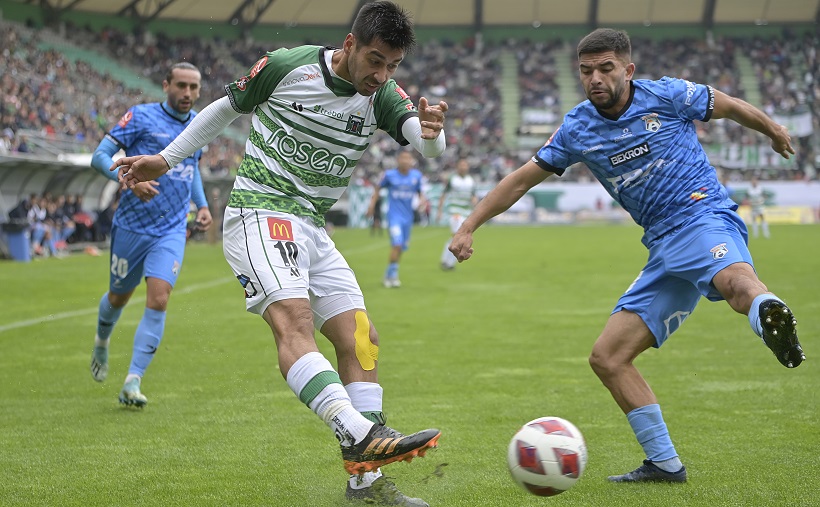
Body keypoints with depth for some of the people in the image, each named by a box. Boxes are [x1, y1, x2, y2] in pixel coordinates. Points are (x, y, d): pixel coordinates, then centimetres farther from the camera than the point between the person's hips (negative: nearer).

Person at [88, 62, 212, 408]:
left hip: (171, 230, 2)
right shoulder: (141, 116, -8)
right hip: (132, 225, -2)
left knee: (158, 300, -15)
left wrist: (201, 204, 11)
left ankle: (133, 382, -11)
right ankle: (102, 342, 49)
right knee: (119, 297, 14)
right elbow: (100, 156, -11)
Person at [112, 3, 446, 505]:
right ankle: (361, 434, -48)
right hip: (258, 213, -6)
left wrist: (431, 131, -40)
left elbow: (429, 145, -15)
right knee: (293, 318, -29)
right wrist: (165, 160, 13)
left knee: (360, 338, -3)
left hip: (312, 229, 6)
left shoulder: (382, 95, 1)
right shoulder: (286, 66, -8)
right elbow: (226, 108, 8)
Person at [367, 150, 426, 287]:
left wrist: (422, 200, -6)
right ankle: (393, 274, -7)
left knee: (401, 247, 8)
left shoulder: (416, 176, 4)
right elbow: (379, 189, 8)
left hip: (408, 216, 4)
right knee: (397, 244, -19)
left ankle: (389, 275, 25)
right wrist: (372, 204, 1)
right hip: (394, 215, -4)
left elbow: (420, 192, 15)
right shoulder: (390, 175, -4)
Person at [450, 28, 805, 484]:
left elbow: (729, 106, 15)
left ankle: (771, 317, -78)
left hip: (704, 216, -6)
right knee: (607, 358, 1)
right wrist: (468, 228, 13)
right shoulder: (578, 129, 9)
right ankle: (664, 463, 7)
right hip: (663, 248, 6)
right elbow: (521, 180, 16)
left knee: (735, 281, -43)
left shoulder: (666, 96, -3)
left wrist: (774, 130, 30)